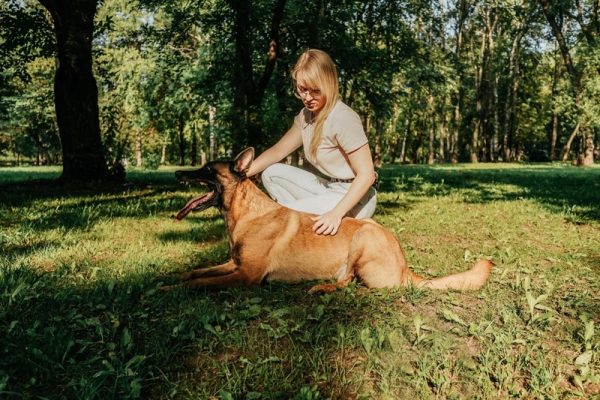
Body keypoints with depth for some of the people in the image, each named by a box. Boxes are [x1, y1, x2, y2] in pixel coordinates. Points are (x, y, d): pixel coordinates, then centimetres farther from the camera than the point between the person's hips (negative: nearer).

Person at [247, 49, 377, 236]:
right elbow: (278, 150, 9)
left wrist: (336, 213, -34)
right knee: (272, 174, 4)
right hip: (328, 189, 9)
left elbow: (367, 175, -23)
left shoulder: (343, 118, -22)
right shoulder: (306, 115, 3)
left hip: (353, 199, -8)